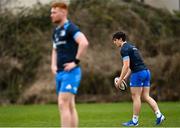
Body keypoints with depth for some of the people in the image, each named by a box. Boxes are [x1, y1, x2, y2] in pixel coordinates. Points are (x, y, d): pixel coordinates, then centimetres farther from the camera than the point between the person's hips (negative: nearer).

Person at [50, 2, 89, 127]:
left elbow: (84, 43, -26)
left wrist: (76, 62, -22)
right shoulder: (56, 31, 17)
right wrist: (53, 65, 16)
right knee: (70, 106, 9)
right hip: (60, 73, 9)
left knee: (63, 104, -16)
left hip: (70, 72, -9)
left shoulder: (71, 28, -10)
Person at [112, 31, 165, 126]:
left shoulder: (124, 49, -8)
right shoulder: (131, 47, 23)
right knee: (146, 97, 8)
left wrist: (120, 79, -12)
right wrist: (126, 77, 27)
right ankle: (159, 115, -2)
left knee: (136, 97, -1)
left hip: (138, 73, -9)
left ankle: (134, 121, 4)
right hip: (146, 71, 9)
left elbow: (126, 66, -16)